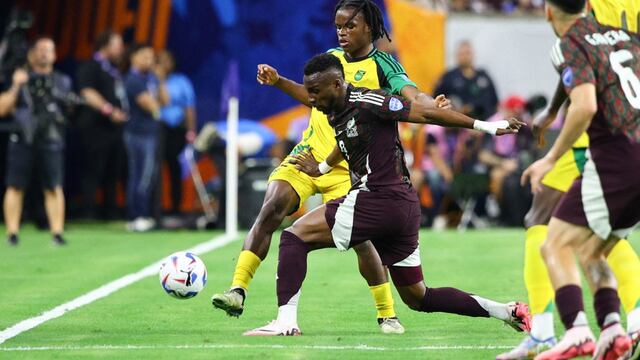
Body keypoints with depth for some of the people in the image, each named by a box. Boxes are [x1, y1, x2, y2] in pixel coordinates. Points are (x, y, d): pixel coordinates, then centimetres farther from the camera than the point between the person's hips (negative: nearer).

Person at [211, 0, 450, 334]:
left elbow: (412, 96, -20)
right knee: (271, 209, -15)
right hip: (308, 154, 4)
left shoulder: (382, 65, -4)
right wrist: (278, 81, 18)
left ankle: (387, 315, 10)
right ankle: (237, 291, -16)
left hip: (348, 169, -4)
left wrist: (432, 105, -42)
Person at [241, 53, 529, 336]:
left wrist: (486, 126, -9)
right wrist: (321, 168, 53)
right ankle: (504, 311, 15)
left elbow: (425, 113, -11)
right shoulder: (335, 114, 15)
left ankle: (285, 321, -17)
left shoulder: (365, 102, -12)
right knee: (417, 298, 15)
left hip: (379, 200, -10)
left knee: (295, 236, -7)